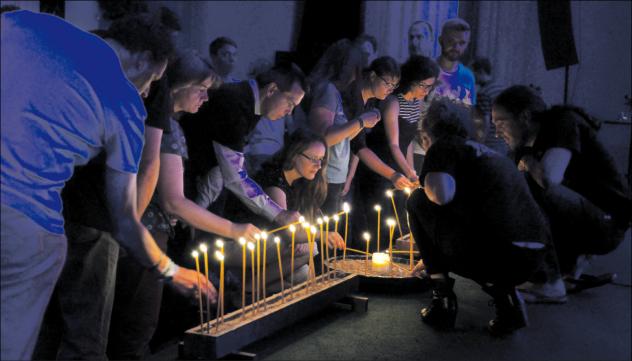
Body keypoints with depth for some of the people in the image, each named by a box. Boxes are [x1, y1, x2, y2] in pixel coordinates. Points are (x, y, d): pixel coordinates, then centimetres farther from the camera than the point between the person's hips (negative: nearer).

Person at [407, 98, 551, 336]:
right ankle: (506, 298, 11)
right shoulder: (489, 154, 31)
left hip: (490, 254, -7)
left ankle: (442, 301, 14)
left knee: (418, 202, 17)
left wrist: (427, 187, 12)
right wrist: (433, 259, 57)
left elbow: (442, 195, -15)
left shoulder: (443, 147, 7)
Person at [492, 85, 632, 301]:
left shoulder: (563, 122, -15)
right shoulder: (527, 145, 8)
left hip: (607, 221, -9)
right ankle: (572, 261, 15)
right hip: (580, 223, 9)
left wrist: (528, 162, -13)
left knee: (531, 189, -29)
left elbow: (548, 179, -31)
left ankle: (549, 282, -18)